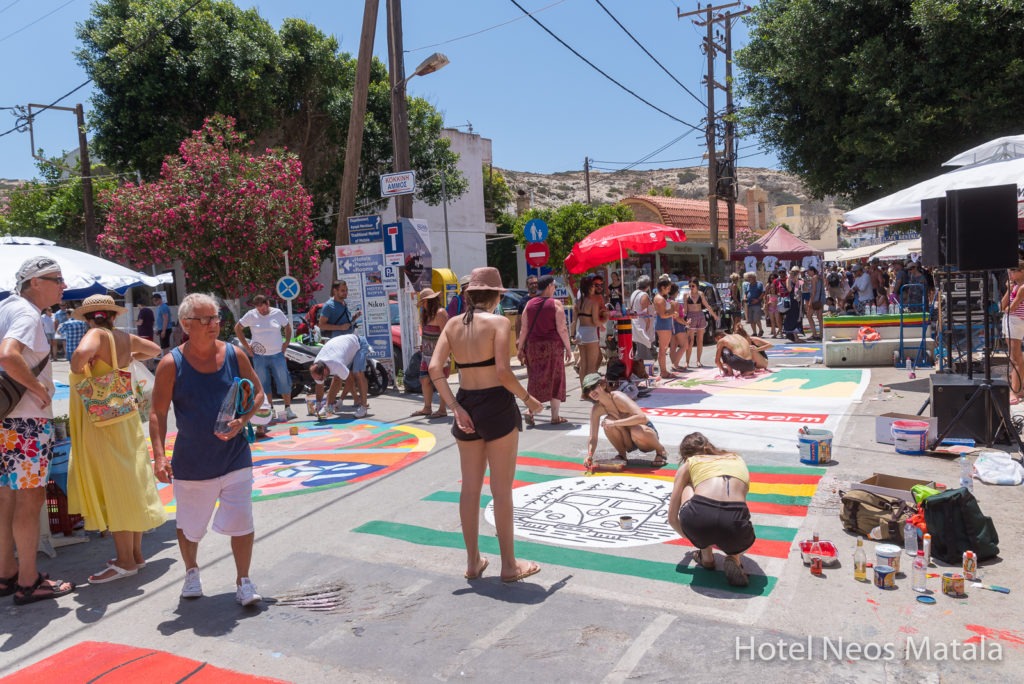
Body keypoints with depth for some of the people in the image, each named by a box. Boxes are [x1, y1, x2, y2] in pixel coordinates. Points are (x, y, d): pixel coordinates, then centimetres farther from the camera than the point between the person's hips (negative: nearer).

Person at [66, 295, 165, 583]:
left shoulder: (97, 334, -12)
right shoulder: (126, 338, 7)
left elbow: (82, 353, -35)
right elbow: (155, 350, 26)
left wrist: (77, 370, -16)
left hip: (101, 422, -7)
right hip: (127, 419, 7)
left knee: (112, 488, -1)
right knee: (130, 486, 13)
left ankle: (125, 561, 6)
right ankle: (136, 553, 24)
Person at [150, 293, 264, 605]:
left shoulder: (234, 355, -3)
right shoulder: (171, 364, -9)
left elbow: (258, 393, 7)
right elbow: (158, 413, -5)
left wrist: (243, 420, -11)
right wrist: (159, 456, -14)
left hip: (235, 457, 1)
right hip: (191, 461, 0)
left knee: (241, 521, -2)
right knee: (189, 525, 16)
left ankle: (243, 581, 16)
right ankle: (191, 571, 43)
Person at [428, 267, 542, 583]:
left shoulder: (453, 324, 5)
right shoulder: (499, 322, -9)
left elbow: (434, 368, -4)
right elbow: (502, 371, -20)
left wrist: (455, 408, -5)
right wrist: (528, 399, -5)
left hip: (466, 404, 5)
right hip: (496, 405, -5)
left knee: (470, 488, 15)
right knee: (501, 489, 5)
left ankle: (473, 562, 26)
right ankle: (509, 565, 17)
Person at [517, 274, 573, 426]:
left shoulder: (529, 304, 5)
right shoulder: (556, 304, -6)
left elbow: (524, 329, 4)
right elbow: (562, 329, -10)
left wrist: (520, 348, 9)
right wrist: (568, 348, -3)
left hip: (533, 346, 4)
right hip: (552, 345, -3)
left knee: (536, 379, 11)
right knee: (555, 380, 7)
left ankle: (530, 410, -6)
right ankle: (555, 416, 10)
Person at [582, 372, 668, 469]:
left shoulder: (617, 397, -26)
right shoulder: (596, 409, -11)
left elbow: (642, 417, -39)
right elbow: (593, 438, -12)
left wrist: (614, 423, -42)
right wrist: (589, 456, -31)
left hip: (646, 433, -4)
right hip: (629, 442, 4)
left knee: (637, 432, -39)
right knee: (607, 422, -24)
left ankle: (661, 451, -7)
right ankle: (621, 454, -1)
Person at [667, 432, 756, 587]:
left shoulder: (688, 465, 26)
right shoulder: (737, 459, 33)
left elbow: (672, 517, 27)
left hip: (698, 519, -2)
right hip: (734, 521, 2)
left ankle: (706, 557, 26)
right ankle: (734, 558, 9)